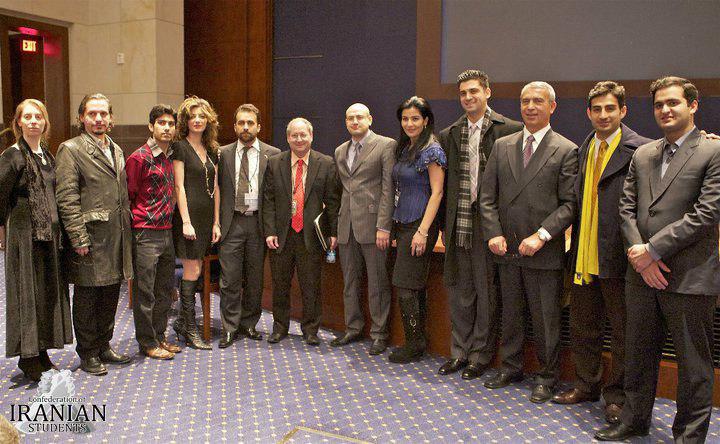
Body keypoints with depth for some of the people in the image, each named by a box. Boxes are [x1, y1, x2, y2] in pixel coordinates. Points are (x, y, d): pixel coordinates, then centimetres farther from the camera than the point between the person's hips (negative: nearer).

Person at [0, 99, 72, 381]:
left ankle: (42, 353, 21)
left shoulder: (48, 156, 12)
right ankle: (28, 357, 10)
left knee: (49, 291, 10)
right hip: (23, 234, -7)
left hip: (49, 234, 7)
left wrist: (57, 228, 11)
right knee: (27, 292, 0)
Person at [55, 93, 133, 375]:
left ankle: (104, 347, 29)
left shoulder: (116, 150, 16)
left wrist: (126, 231, 13)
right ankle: (88, 354, 18)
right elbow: (66, 198, -12)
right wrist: (78, 238, -17)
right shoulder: (71, 149, -6)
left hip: (116, 237, 7)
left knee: (110, 295, 14)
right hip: (90, 238, -7)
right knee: (87, 297, 5)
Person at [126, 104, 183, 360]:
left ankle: (159, 337, 27)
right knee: (144, 292, 2)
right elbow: (128, 196, -7)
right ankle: (147, 343, 14)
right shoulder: (139, 158, -10)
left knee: (165, 291, 14)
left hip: (167, 232, 8)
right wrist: (137, 223, -5)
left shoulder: (171, 158, 13)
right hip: (146, 234, -7)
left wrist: (172, 222, 15)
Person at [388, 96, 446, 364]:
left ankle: (414, 346, 6)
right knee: (415, 286, 12)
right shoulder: (404, 149, 15)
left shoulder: (431, 150, -10)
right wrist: (395, 228, 14)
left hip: (420, 224, -8)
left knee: (406, 286, -6)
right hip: (402, 224, 8)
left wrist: (423, 231, -20)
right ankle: (417, 342, 21)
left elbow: (436, 192, -15)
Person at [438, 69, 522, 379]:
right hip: (458, 226, 4)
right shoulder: (449, 135, 11)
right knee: (459, 292, 13)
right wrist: (444, 225, 9)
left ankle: (481, 355, 21)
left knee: (486, 292, 6)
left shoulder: (510, 130, -3)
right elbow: (445, 184, 12)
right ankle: (460, 351, 27)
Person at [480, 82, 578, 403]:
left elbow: (569, 204, -7)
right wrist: (493, 233, -4)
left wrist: (541, 235, -17)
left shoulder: (566, 151, -3)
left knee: (545, 318, 6)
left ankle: (546, 377, 23)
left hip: (544, 250, -4)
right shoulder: (502, 146, 9)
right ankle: (511, 367, 32)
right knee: (510, 313, 15)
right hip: (506, 248, 4)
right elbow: (487, 196, 7)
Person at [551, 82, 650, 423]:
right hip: (584, 256, 7)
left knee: (622, 331, 10)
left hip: (618, 256, -6)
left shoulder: (640, 149, -10)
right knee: (582, 327, 18)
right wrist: (575, 245, 10)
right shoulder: (584, 149, 12)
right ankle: (586, 385, 36)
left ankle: (616, 395, 26)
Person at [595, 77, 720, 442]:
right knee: (638, 355, 17)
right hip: (642, 274, 6)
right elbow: (626, 207, 8)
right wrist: (638, 252, -7)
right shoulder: (642, 155, 12)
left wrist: (653, 249, -15)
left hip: (689, 277, -5)